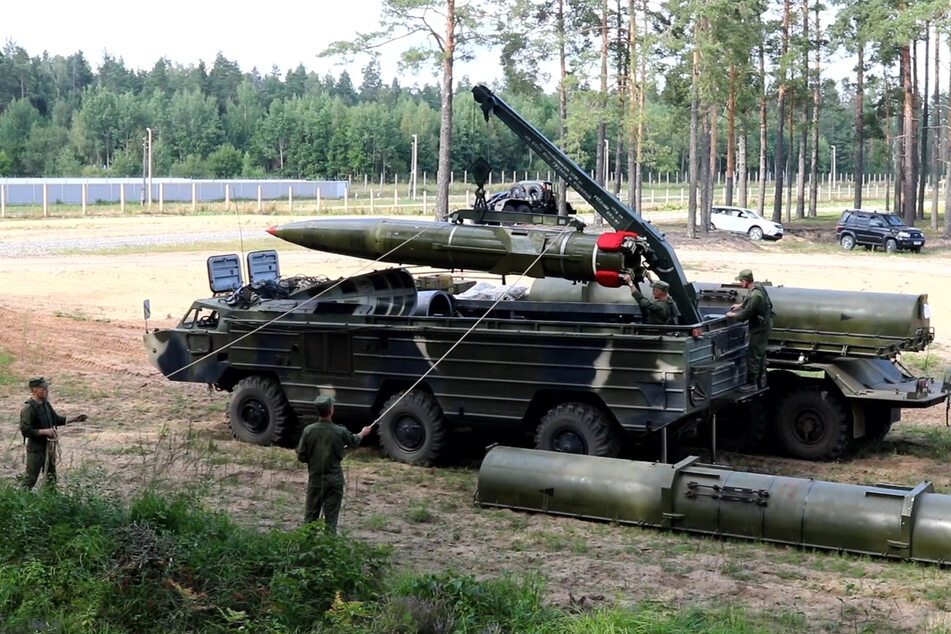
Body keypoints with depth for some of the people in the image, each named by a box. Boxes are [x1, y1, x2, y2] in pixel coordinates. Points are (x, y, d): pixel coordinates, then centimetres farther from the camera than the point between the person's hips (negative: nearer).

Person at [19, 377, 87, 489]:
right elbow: (25, 430, -24)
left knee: (51, 477, 18)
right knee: (30, 478, -5)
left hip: (49, 446, 8)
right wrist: (45, 431, -24)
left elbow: (56, 419, 19)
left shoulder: (46, 404, 6)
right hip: (36, 449, -8)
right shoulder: (28, 408, -19)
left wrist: (74, 419, 11)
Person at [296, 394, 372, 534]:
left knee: (310, 517, 12)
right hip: (334, 480, -1)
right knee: (331, 518, 6)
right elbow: (354, 441, 11)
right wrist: (363, 433, 33)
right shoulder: (340, 432, -12)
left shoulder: (308, 430, -10)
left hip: (315, 479, 1)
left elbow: (301, 457, -4)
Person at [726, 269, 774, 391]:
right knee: (761, 354, 19)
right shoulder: (758, 287, 3)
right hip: (764, 326, 10)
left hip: (759, 329, -10)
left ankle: (752, 384, 2)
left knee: (753, 356, -4)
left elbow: (745, 315, -23)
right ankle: (761, 381, 28)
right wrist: (740, 305, 20)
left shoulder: (754, 295, -28)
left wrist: (732, 315, -7)